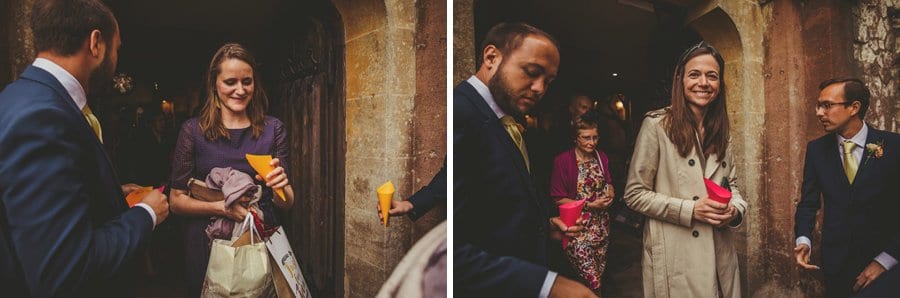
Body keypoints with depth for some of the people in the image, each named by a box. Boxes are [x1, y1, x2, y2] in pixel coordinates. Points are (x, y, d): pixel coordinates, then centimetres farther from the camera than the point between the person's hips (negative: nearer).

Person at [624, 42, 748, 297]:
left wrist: (735, 209, -5)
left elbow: (730, 184, 17)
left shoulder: (721, 131, 10)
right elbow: (635, 194, -10)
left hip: (720, 254, 6)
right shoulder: (656, 125, -10)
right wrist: (689, 210, -18)